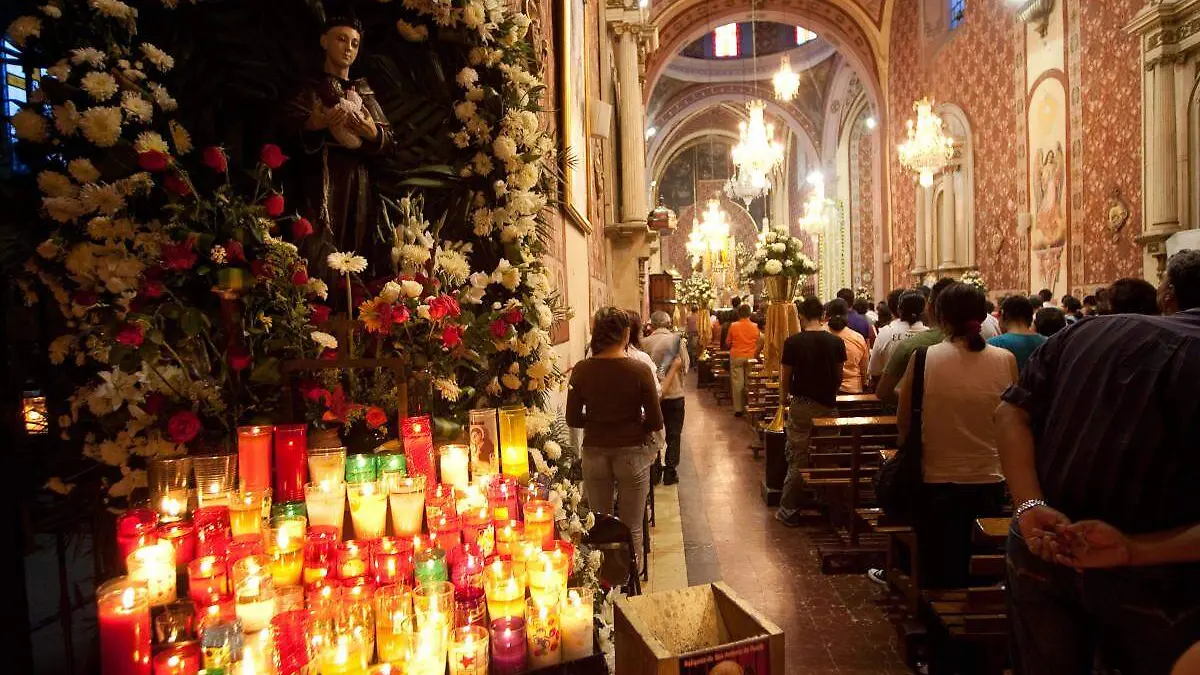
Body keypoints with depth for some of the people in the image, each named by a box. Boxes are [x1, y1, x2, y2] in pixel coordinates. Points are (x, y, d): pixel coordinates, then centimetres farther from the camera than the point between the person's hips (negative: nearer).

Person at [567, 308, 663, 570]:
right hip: (632, 453, -2)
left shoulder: (581, 370, -8)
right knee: (631, 528, 13)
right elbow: (656, 422, -11)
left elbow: (573, 419, -2)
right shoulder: (640, 371, -14)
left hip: (594, 453, 2)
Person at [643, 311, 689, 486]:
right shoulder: (677, 340, -9)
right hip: (673, 394, -2)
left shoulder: (645, 342, -4)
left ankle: (654, 470, 22)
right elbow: (684, 365, -9)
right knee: (673, 435, 9)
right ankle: (670, 473, 10)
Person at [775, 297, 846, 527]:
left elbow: (786, 376, -1)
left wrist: (784, 397, 17)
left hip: (801, 405, -2)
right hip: (827, 405, 3)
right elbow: (839, 375, 7)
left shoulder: (793, 342, -9)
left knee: (797, 458, 3)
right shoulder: (836, 342, -2)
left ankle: (789, 511, 7)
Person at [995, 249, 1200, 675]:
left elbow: (1011, 412, -2)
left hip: (1043, 552, 4)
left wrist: (1030, 505, -12)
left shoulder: (1085, 332, 6)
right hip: (1152, 579, -3)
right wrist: (1136, 550, -20)